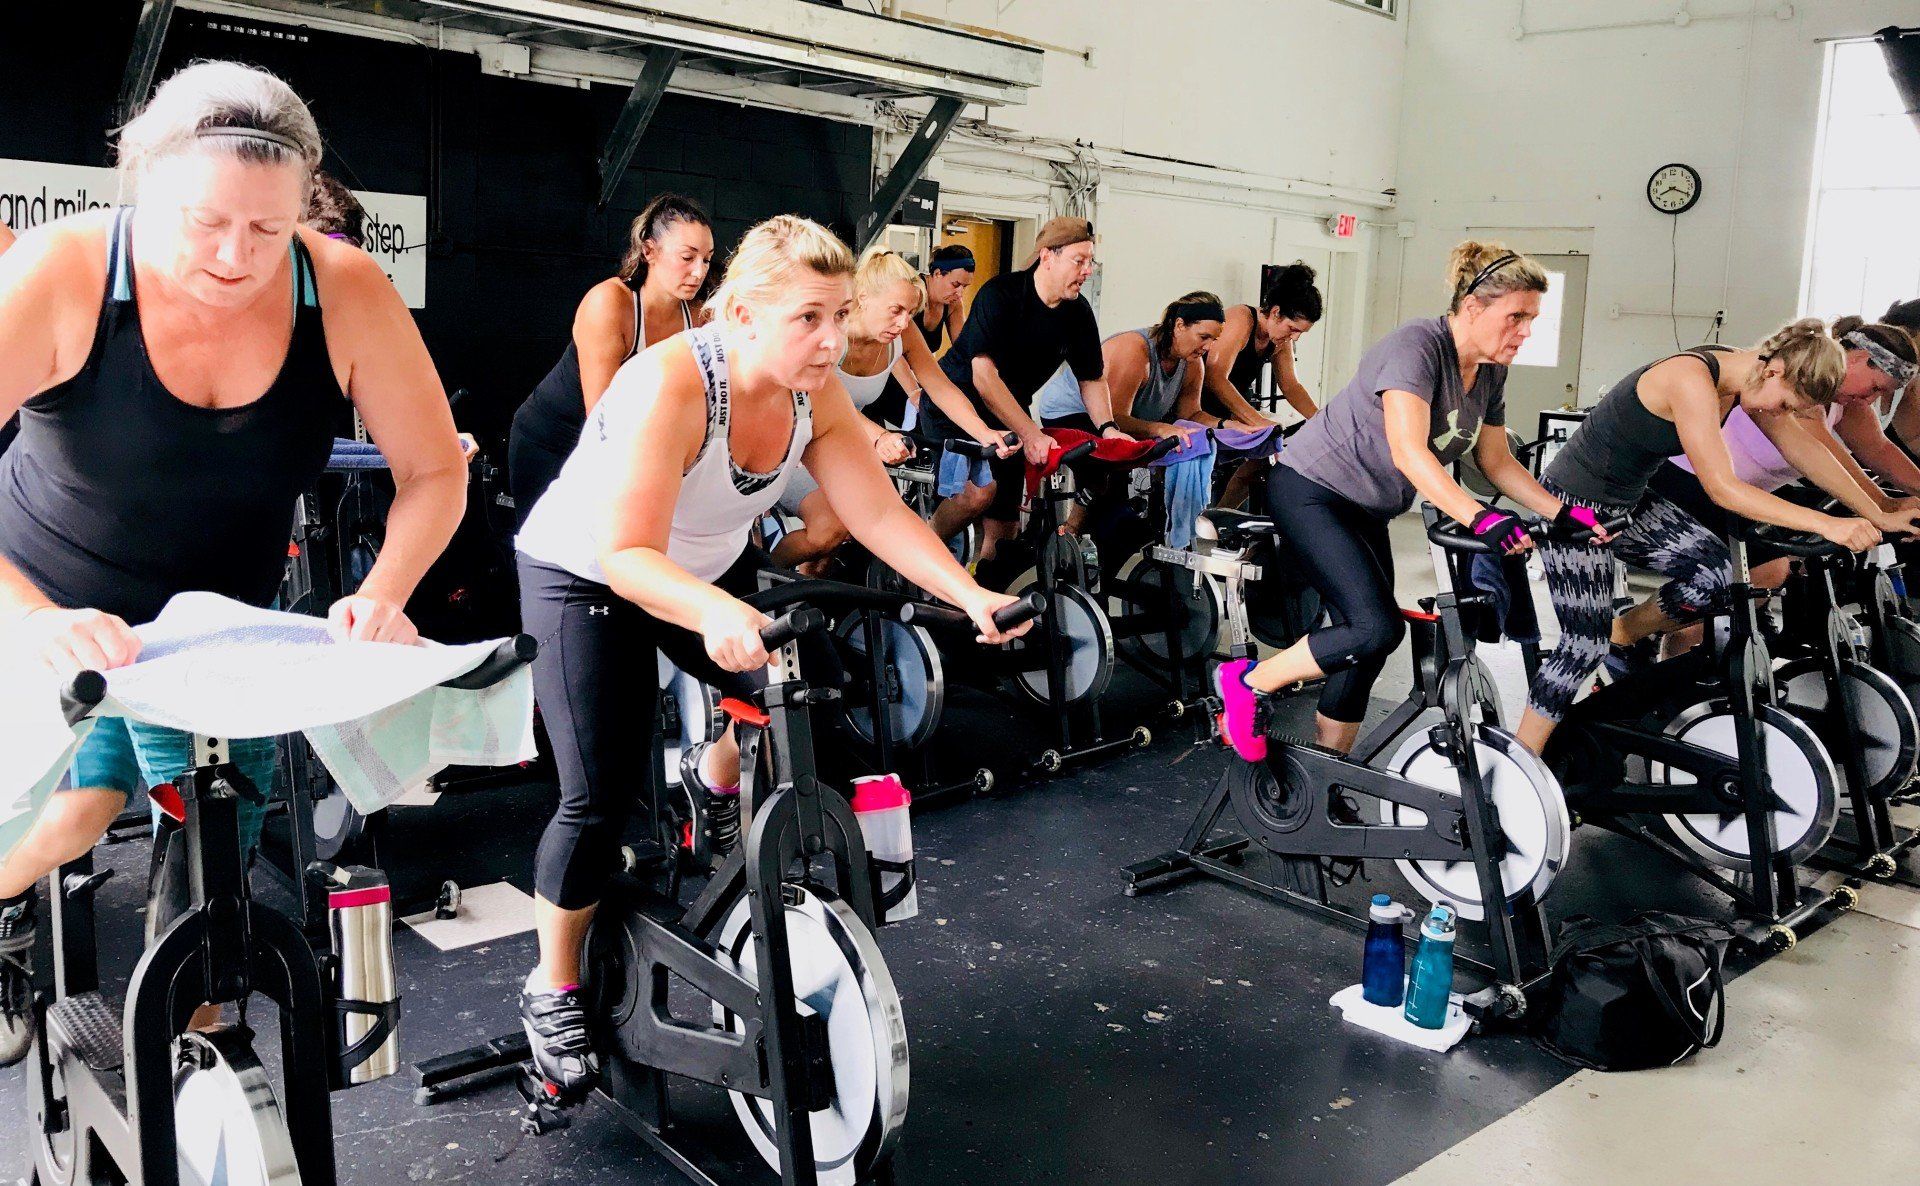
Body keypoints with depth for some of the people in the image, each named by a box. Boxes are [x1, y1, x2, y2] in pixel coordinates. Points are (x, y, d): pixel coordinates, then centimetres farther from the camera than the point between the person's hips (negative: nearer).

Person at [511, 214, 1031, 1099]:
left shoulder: (816, 394, -16)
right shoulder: (671, 383, -35)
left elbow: (880, 513, -15)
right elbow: (628, 554, -40)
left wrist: (972, 597, -28)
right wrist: (718, 615, -57)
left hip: (712, 570, 6)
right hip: (584, 577, -6)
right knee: (599, 799, -9)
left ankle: (715, 778, 27)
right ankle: (553, 991, 13)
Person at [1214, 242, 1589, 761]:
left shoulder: (1490, 372, 4)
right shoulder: (1417, 345, -24)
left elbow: (1496, 461, 9)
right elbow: (1409, 451, -34)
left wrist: (1563, 513, -3)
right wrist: (1480, 519, -44)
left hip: (1366, 511, 9)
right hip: (1310, 490, -9)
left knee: (1366, 648, 5)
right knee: (1378, 627, -21)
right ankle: (1247, 682, -4)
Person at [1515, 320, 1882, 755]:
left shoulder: (1739, 380, -2)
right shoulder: (1691, 379, -28)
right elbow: (1724, 490, -31)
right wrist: (1826, 524, -33)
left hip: (1628, 501, 8)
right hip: (1575, 506, -8)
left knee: (1713, 569, -15)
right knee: (1587, 645, -10)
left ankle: (1622, 635, 11)